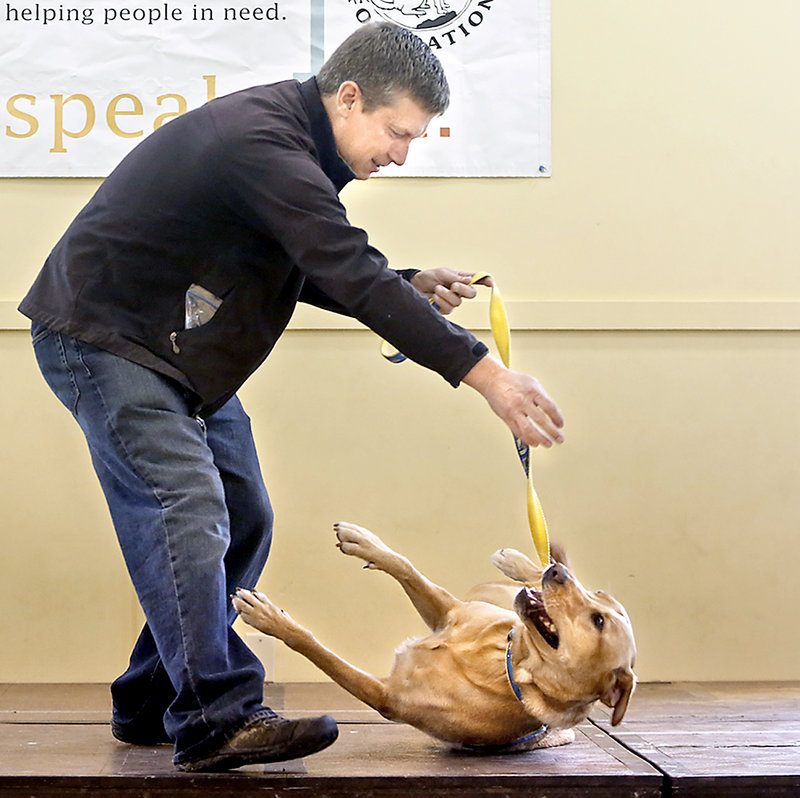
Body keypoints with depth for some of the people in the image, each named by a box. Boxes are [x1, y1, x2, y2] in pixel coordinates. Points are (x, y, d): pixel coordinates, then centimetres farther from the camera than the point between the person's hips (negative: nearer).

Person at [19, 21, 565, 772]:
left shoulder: (295, 140, 5)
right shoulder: (263, 145, -28)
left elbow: (316, 274, 14)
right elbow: (354, 279, -34)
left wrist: (411, 288, -2)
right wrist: (485, 374, -34)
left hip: (183, 350, 10)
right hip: (104, 335, -10)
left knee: (241, 519, 8)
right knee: (186, 507, -22)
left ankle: (152, 703, 16)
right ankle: (214, 721, -22)